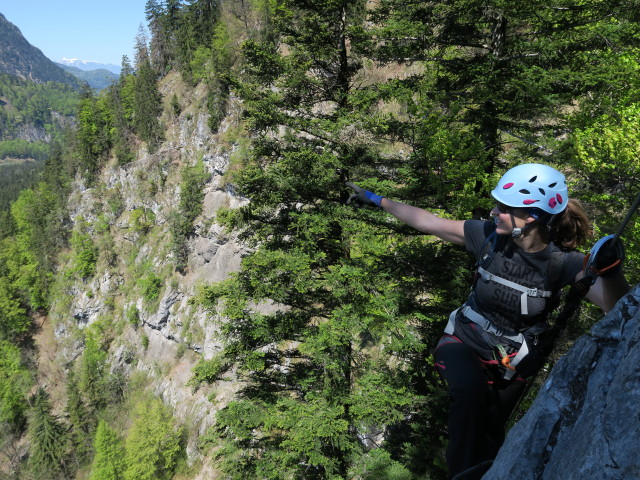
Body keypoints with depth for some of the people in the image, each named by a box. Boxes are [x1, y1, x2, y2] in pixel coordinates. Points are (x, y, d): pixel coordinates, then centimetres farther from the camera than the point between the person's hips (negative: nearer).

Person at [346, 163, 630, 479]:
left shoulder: (562, 262, -21)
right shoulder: (490, 235, -17)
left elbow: (616, 307, -33)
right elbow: (428, 222, -7)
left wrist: (610, 271, -54)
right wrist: (378, 201, 0)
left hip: (510, 362, 1)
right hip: (463, 342, 0)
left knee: (488, 438, 17)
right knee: (470, 389, -35)